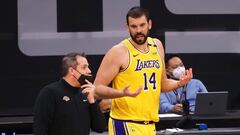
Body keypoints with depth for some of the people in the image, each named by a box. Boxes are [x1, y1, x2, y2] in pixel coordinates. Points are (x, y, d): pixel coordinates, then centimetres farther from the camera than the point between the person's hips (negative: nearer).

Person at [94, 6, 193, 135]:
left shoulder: (157, 46, 10)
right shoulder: (119, 52, -10)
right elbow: (98, 88, -10)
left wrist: (179, 83, 1)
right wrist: (122, 93, -27)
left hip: (150, 124, 7)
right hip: (125, 124, -7)